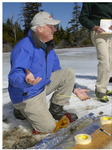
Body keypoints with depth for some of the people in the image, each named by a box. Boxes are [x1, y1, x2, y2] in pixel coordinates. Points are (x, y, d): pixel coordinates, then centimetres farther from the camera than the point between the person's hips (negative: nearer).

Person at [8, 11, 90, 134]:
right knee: (48, 127, -14)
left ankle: (56, 110, 4)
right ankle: (22, 110, 10)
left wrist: (75, 90, 8)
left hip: (43, 86, 8)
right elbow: (14, 76, -32)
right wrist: (26, 80, -55)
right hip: (26, 96, -7)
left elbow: (59, 73, 11)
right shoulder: (24, 48, -23)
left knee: (69, 73, -5)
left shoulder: (48, 47, 5)